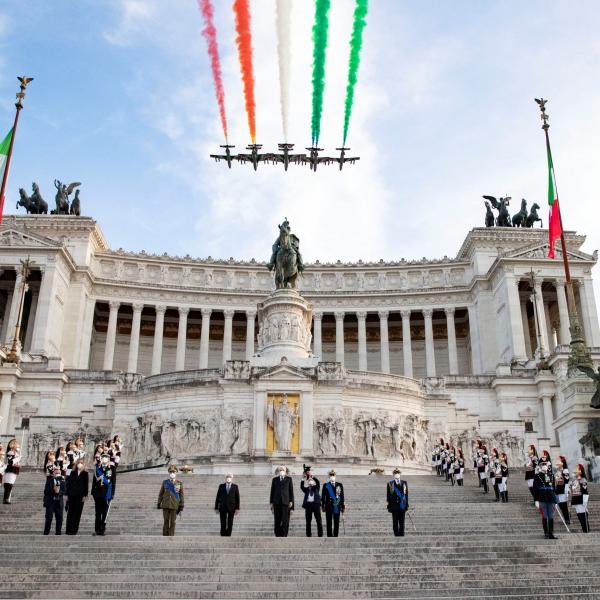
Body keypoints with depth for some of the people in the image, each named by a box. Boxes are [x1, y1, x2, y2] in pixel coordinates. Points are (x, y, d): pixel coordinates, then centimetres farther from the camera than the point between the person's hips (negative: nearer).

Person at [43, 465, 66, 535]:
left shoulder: (62, 480, 6)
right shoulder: (49, 480, 0)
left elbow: (65, 491, 0)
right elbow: (46, 491, -9)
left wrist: (59, 492, -18)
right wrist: (53, 490, -22)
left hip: (59, 503, 2)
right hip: (50, 502, -2)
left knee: (59, 519, 4)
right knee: (49, 518, -3)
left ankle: (58, 533, 13)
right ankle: (46, 533, 5)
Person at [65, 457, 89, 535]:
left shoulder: (85, 474, 3)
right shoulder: (72, 472, 8)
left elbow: (86, 485, 0)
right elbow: (68, 483, 7)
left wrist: (85, 496, -6)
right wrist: (67, 494, 2)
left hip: (80, 496, -2)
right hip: (72, 495, 2)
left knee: (77, 513, -1)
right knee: (70, 512, 3)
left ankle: (74, 530, 2)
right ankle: (68, 529, 7)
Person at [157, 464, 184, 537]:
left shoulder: (179, 483, 1)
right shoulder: (165, 482, 4)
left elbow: (181, 496, 1)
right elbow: (161, 494, 10)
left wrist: (181, 507, -2)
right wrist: (158, 503, 8)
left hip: (174, 506, -1)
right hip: (166, 505, 1)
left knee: (172, 522, 2)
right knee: (166, 521, 3)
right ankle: (165, 536, 12)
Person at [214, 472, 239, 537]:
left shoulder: (235, 487, 2)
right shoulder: (221, 486, 3)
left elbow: (237, 498, 1)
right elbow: (217, 497, 4)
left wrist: (237, 508, -5)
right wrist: (216, 508, 0)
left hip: (231, 507, 0)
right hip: (222, 507, 0)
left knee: (230, 524, 0)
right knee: (223, 523, -1)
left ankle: (228, 536, 8)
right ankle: (223, 536, 6)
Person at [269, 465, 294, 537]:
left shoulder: (289, 479, 10)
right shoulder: (274, 479, 13)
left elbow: (291, 491, 7)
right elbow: (272, 491, 12)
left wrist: (291, 501, -2)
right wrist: (271, 502, 6)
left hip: (286, 501, -1)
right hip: (277, 502, 1)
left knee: (285, 519, -6)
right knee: (277, 520, 0)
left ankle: (284, 534, -3)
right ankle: (277, 534, 6)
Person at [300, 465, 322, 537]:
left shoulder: (315, 481, 9)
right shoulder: (304, 482, 9)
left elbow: (318, 483, -13)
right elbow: (303, 489, -9)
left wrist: (312, 477, -22)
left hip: (316, 503, -1)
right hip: (308, 503, 1)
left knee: (319, 520, -3)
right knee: (308, 521, 4)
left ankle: (320, 535, -1)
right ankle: (308, 535, 8)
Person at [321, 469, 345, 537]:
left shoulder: (339, 485, 5)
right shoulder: (326, 485, 1)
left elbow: (342, 496, 7)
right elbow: (323, 496, 4)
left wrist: (343, 506, 5)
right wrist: (323, 506, 2)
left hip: (337, 506, 1)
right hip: (328, 506, -1)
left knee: (336, 522, 3)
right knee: (329, 522, 2)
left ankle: (335, 535, 11)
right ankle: (329, 535, 8)